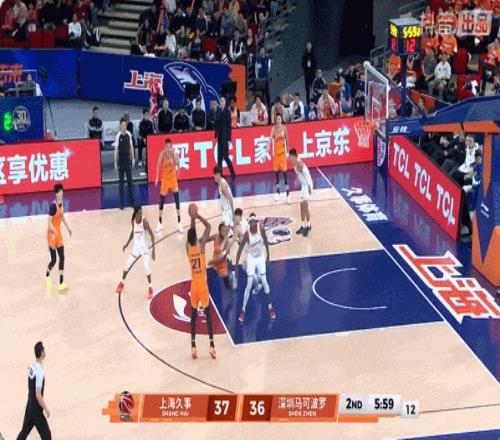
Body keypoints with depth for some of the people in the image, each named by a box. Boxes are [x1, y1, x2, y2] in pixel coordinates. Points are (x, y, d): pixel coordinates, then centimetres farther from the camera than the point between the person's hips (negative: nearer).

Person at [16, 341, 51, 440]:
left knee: (24, 432, 17)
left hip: (29, 407, 8)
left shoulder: (31, 367, 0)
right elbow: (38, 395, -25)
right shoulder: (40, 372, -26)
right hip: (37, 411, -8)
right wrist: (46, 409, -15)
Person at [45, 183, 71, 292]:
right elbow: (49, 222, -24)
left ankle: (61, 283, 4)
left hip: (59, 233, 8)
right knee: (53, 260, 1)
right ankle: (47, 276, 32)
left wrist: (68, 228, 26)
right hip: (52, 234, -8)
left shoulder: (61, 203, 2)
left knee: (62, 258, 3)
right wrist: (54, 233, -32)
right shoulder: (53, 205, -23)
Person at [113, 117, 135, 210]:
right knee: (121, 182, 3)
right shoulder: (118, 136, -10)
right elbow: (116, 149, -7)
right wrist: (115, 162, -8)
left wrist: (133, 158, 8)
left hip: (128, 161, 3)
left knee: (130, 181, 8)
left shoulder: (129, 134, -1)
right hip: (121, 161, -3)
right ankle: (121, 203, 7)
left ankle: (131, 201, 16)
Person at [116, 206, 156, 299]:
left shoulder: (144, 221, -20)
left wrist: (153, 249, -23)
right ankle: (122, 283, 38)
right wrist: (127, 244, 16)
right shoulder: (133, 221, -6)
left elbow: (151, 235, -18)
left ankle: (150, 288, -2)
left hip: (144, 248, -4)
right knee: (127, 266, 11)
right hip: (135, 248, 4)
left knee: (146, 267, -20)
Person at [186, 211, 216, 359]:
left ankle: (193, 346, 7)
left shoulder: (187, 246, -2)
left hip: (193, 285, 4)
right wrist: (198, 216, 0)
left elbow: (191, 232, 17)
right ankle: (212, 345, -5)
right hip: (202, 284, -4)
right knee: (208, 314, 0)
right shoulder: (201, 243, -12)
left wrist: (193, 218, 13)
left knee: (193, 315, 11)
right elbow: (208, 226, -4)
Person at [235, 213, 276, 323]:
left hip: (261, 257, 2)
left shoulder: (261, 228, -20)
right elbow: (240, 250, -23)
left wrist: (267, 255, 9)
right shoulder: (247, 234, -28)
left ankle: (270, 307, 20)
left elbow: (265, 241, -1)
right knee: (249, 286, -4)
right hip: (251, 259, -2)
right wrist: (236, 267, -24)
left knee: (264, 282, 5)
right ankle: (243, 310, 9)